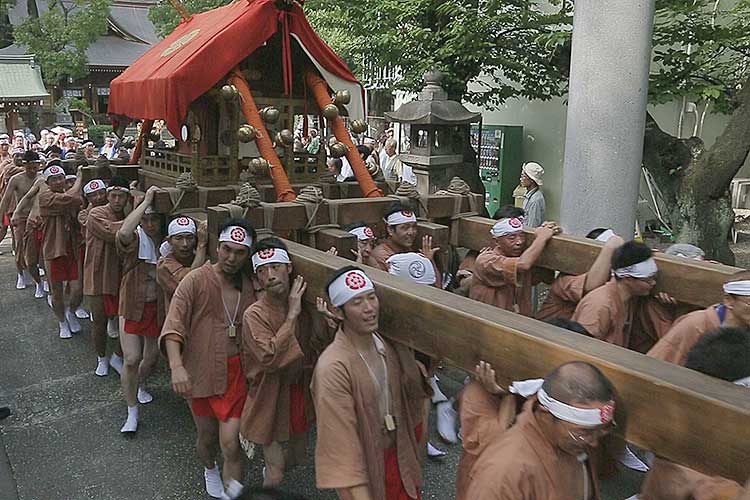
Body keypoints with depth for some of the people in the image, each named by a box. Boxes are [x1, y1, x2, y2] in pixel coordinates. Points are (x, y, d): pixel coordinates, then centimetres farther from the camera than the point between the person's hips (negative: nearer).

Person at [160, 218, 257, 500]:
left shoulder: (251, 287, 1)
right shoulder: (196, 280, -11)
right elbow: (173, 326, -19)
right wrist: (176, 366, -32)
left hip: (237, 373, 1)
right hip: (201, 372, -1)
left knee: (230, 441, -10)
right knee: (207, 437, 19)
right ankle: (210, 469, 53)